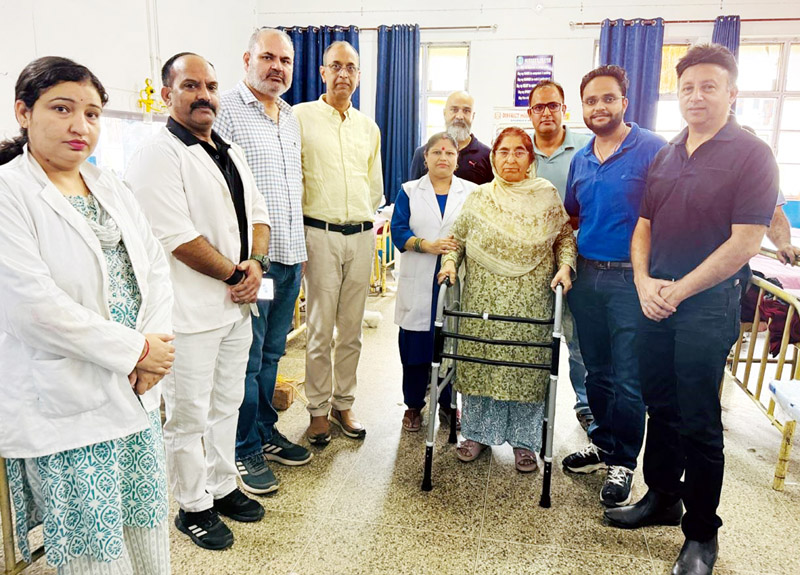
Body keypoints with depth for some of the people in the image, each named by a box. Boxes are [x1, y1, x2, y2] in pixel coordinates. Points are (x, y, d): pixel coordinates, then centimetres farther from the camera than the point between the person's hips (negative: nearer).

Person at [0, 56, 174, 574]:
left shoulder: (111, 188, 11)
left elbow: (155, 267, 7)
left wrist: (156, 346, -8)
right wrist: (134, 350, -15)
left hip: (137, 392, 6)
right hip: (65, 406, -6)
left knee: (147, 524, 16)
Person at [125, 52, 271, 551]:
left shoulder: (232, 153, 13)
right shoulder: (157, 157, -13)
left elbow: (257, 214, 14)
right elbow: (179, 238, -20)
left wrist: (256, 263, -4)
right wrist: (235, 273, -11)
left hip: (236, 303, 8)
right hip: (191, 313, -8)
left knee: (227, 404, 20)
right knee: (189, 415, 7)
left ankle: (222, 487, 39)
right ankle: (194, 506, 27)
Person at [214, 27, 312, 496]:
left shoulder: (291, 118, 17)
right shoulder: (226, 110, -8)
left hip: (290, 255, 7)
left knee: (272, 353, 17)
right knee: (247, 359, 2)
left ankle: (266, 432, 32)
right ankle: (245, 451, 18)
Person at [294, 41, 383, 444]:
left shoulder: (369, 128, 15)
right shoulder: (301, 116, 0)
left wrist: (361, 217, 15)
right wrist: (304, 224, -3)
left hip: (362, 235, 4)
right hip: (320, 234, -4)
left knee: (351, 330, 9)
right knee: (320, 330, 0)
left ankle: (343, 403, 23)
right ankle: (318, 409, 15)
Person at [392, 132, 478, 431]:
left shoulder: (471, 192, 11)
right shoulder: (409, 192, 9)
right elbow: (398, 231, -1)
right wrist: (428, 245, -16)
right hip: (419, 284, 0)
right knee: (415, 344, 3)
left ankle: (448, 404, 23)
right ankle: (413, 405, 19)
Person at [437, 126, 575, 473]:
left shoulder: (548, 197, 4)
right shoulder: (478, 198, 6)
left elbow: (565, 237, 11)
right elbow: (458, 237, 13)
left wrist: (565, 266, -5)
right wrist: (450, 262, -4)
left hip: (531, 301, 0)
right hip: (483, 298, 1)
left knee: (527, 364, 4)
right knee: (479, 361, 6)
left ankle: (524, 440, 22)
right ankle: (478, 433, 25)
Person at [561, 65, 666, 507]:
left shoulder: (652, 150, -7)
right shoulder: (580, 160, 12)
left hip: (631, 279, -6)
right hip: (586, 276, 6)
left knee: (629, 378, 1)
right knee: (597, 371, 16)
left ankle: (623, 462, 17)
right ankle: (603, 441, 33)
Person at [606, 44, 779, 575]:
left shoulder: (751, 155, -7)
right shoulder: (666, 156, 12)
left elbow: (745, 242, -14)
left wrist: (679, 290, -14)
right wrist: (644, 282, -4)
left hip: (709, 305, -5)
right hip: (656, 300, 6)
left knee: (699, 422, 3)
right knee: (661, 408, 15)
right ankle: (662, 498, 34)